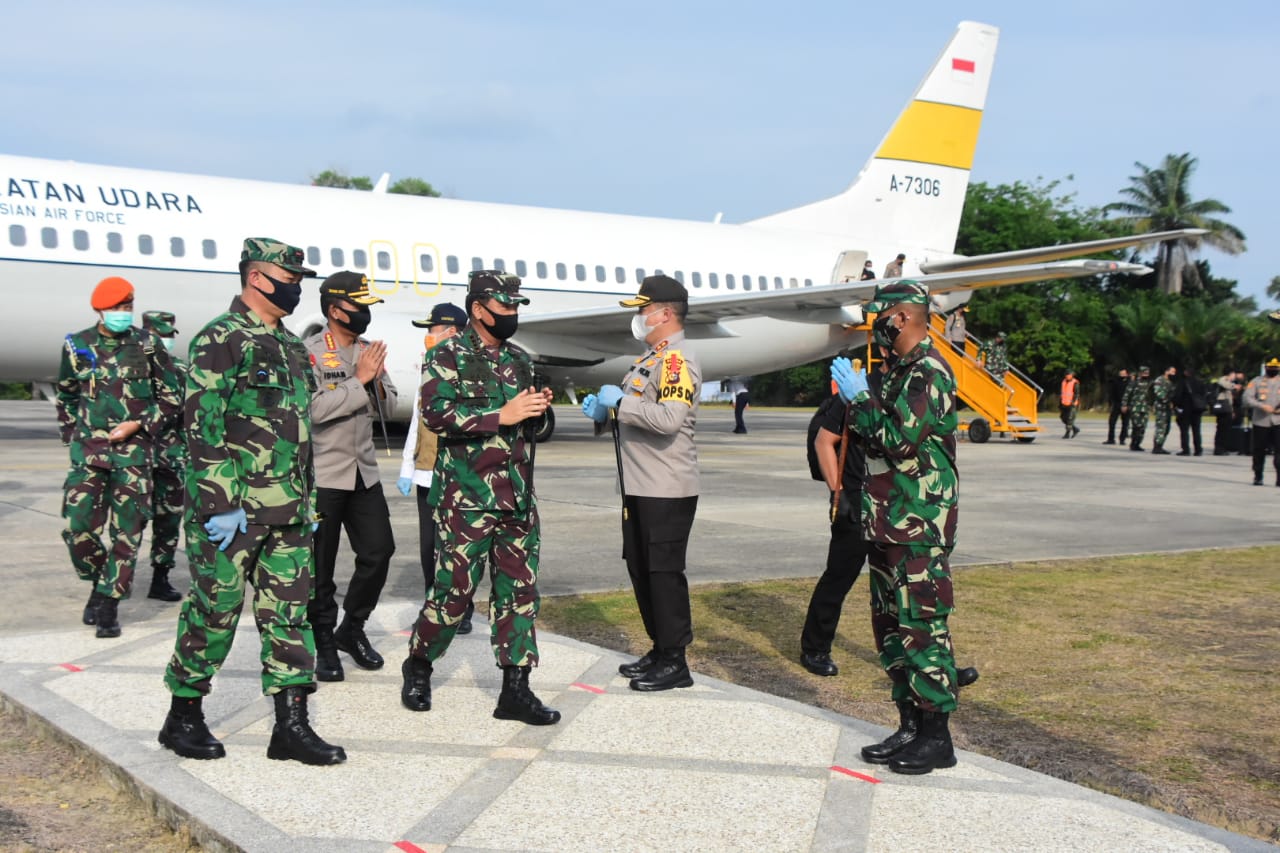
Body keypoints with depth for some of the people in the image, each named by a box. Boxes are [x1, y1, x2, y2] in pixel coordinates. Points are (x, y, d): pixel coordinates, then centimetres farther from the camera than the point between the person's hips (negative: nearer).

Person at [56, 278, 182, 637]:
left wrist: (138, 424, -7)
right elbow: (66, 396, 20)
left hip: (134, 449, -1)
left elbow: (171, 397, 4)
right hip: (88, 448, 2)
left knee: (126, 530, -3)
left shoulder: (147, 345, 1)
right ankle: (98, 583, 23)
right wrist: (73, 434, 11)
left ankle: (109, 604, 6)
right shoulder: (78, 345, 6)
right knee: (79, 524, -3)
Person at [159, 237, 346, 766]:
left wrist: (309, 502, 20)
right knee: (214, 609, 2)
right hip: (233, 509, -8)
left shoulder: (290, 346, 17)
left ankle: (291, 726, 10)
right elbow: (205, 427, -15)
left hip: (288, 513, 8)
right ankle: (183, 718, 18)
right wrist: (219, 504, -20)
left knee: (289, 614, 6)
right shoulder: (220, 340, -9)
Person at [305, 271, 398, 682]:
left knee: (379, 550, 4)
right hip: (321, 475, -6)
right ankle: (324, 642, 16)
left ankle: (352, 628, 22)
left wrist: (377, 383, -8)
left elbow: (388, 408, 12)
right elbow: (313, 408, -22)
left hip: (364, 472, 6)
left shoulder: (369, 351, 9)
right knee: (320, 564, 3)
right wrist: (359, 380, -18)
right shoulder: (309, 351, -10)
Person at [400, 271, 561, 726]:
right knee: (454, 591, -1)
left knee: (519, 592, 4)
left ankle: (516, 690, 9)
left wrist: (538, 410, 2)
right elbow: (436, 414, -18)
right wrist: (501, 415, -21)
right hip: (467, 499, -6)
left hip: (518, 500, 6)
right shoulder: (448, 356, -4)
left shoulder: (520, 359, 16)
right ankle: (418, 665, 22)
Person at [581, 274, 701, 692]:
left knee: (664, 572, -4)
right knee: (640, 569, 15)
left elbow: (669, 418, -29)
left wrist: (619, 402, -20)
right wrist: (602, 410, 7)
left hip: (667, 491, -10)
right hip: (639, 487, 10)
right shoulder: (650, 358, 17)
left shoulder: (677, 360, -15)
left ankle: (675, 663, 4)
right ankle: (659, 650, 26)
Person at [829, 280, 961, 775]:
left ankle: (936, 738, 3)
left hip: (919, 530, -10)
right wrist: (857, 403, 9)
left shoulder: (929, 372, -14)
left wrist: (857, 398, -12)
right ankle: (910, 727, 23)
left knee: (922, 628, -5)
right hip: (889, 525, 10)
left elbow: (898, 439, -24)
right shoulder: (902, 371, 17)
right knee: (892, 628, 14)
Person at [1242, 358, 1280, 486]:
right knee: (1259, 450, 5)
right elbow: (1247, 398, -4)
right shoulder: (1257, 381, 6)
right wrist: (1262, 406, -18)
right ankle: (1258, 476, 19)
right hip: (1260, 421, -1)